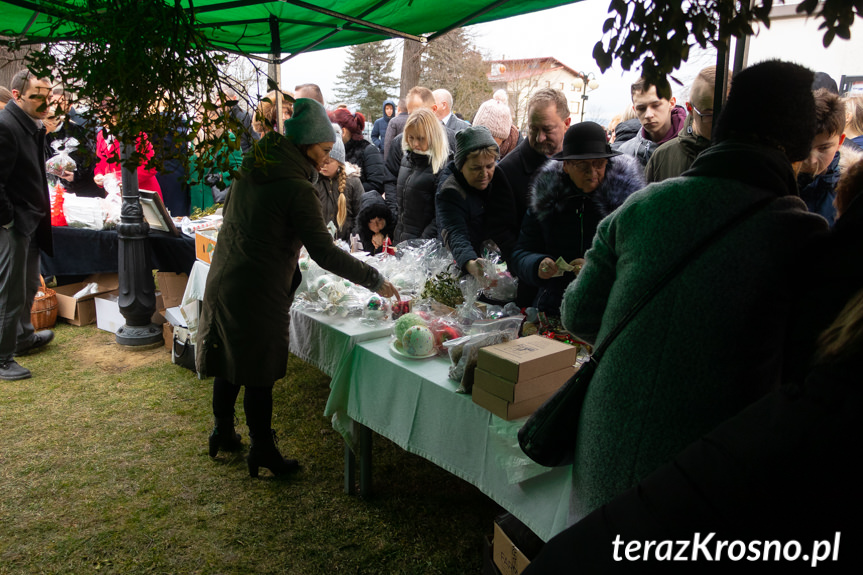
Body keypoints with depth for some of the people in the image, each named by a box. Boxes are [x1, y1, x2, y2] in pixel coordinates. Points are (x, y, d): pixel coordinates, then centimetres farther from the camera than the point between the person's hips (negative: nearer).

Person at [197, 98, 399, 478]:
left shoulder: (250, 172, 8)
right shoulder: (296, 189, -18)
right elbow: (325, 253, -22)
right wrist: (375, 281, -15)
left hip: (222, 282, 8)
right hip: (259, 292, -8)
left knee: (229, 364, 20)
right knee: (260, 373, 5)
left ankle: (222, 433, 37)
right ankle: (262, 450, 19)